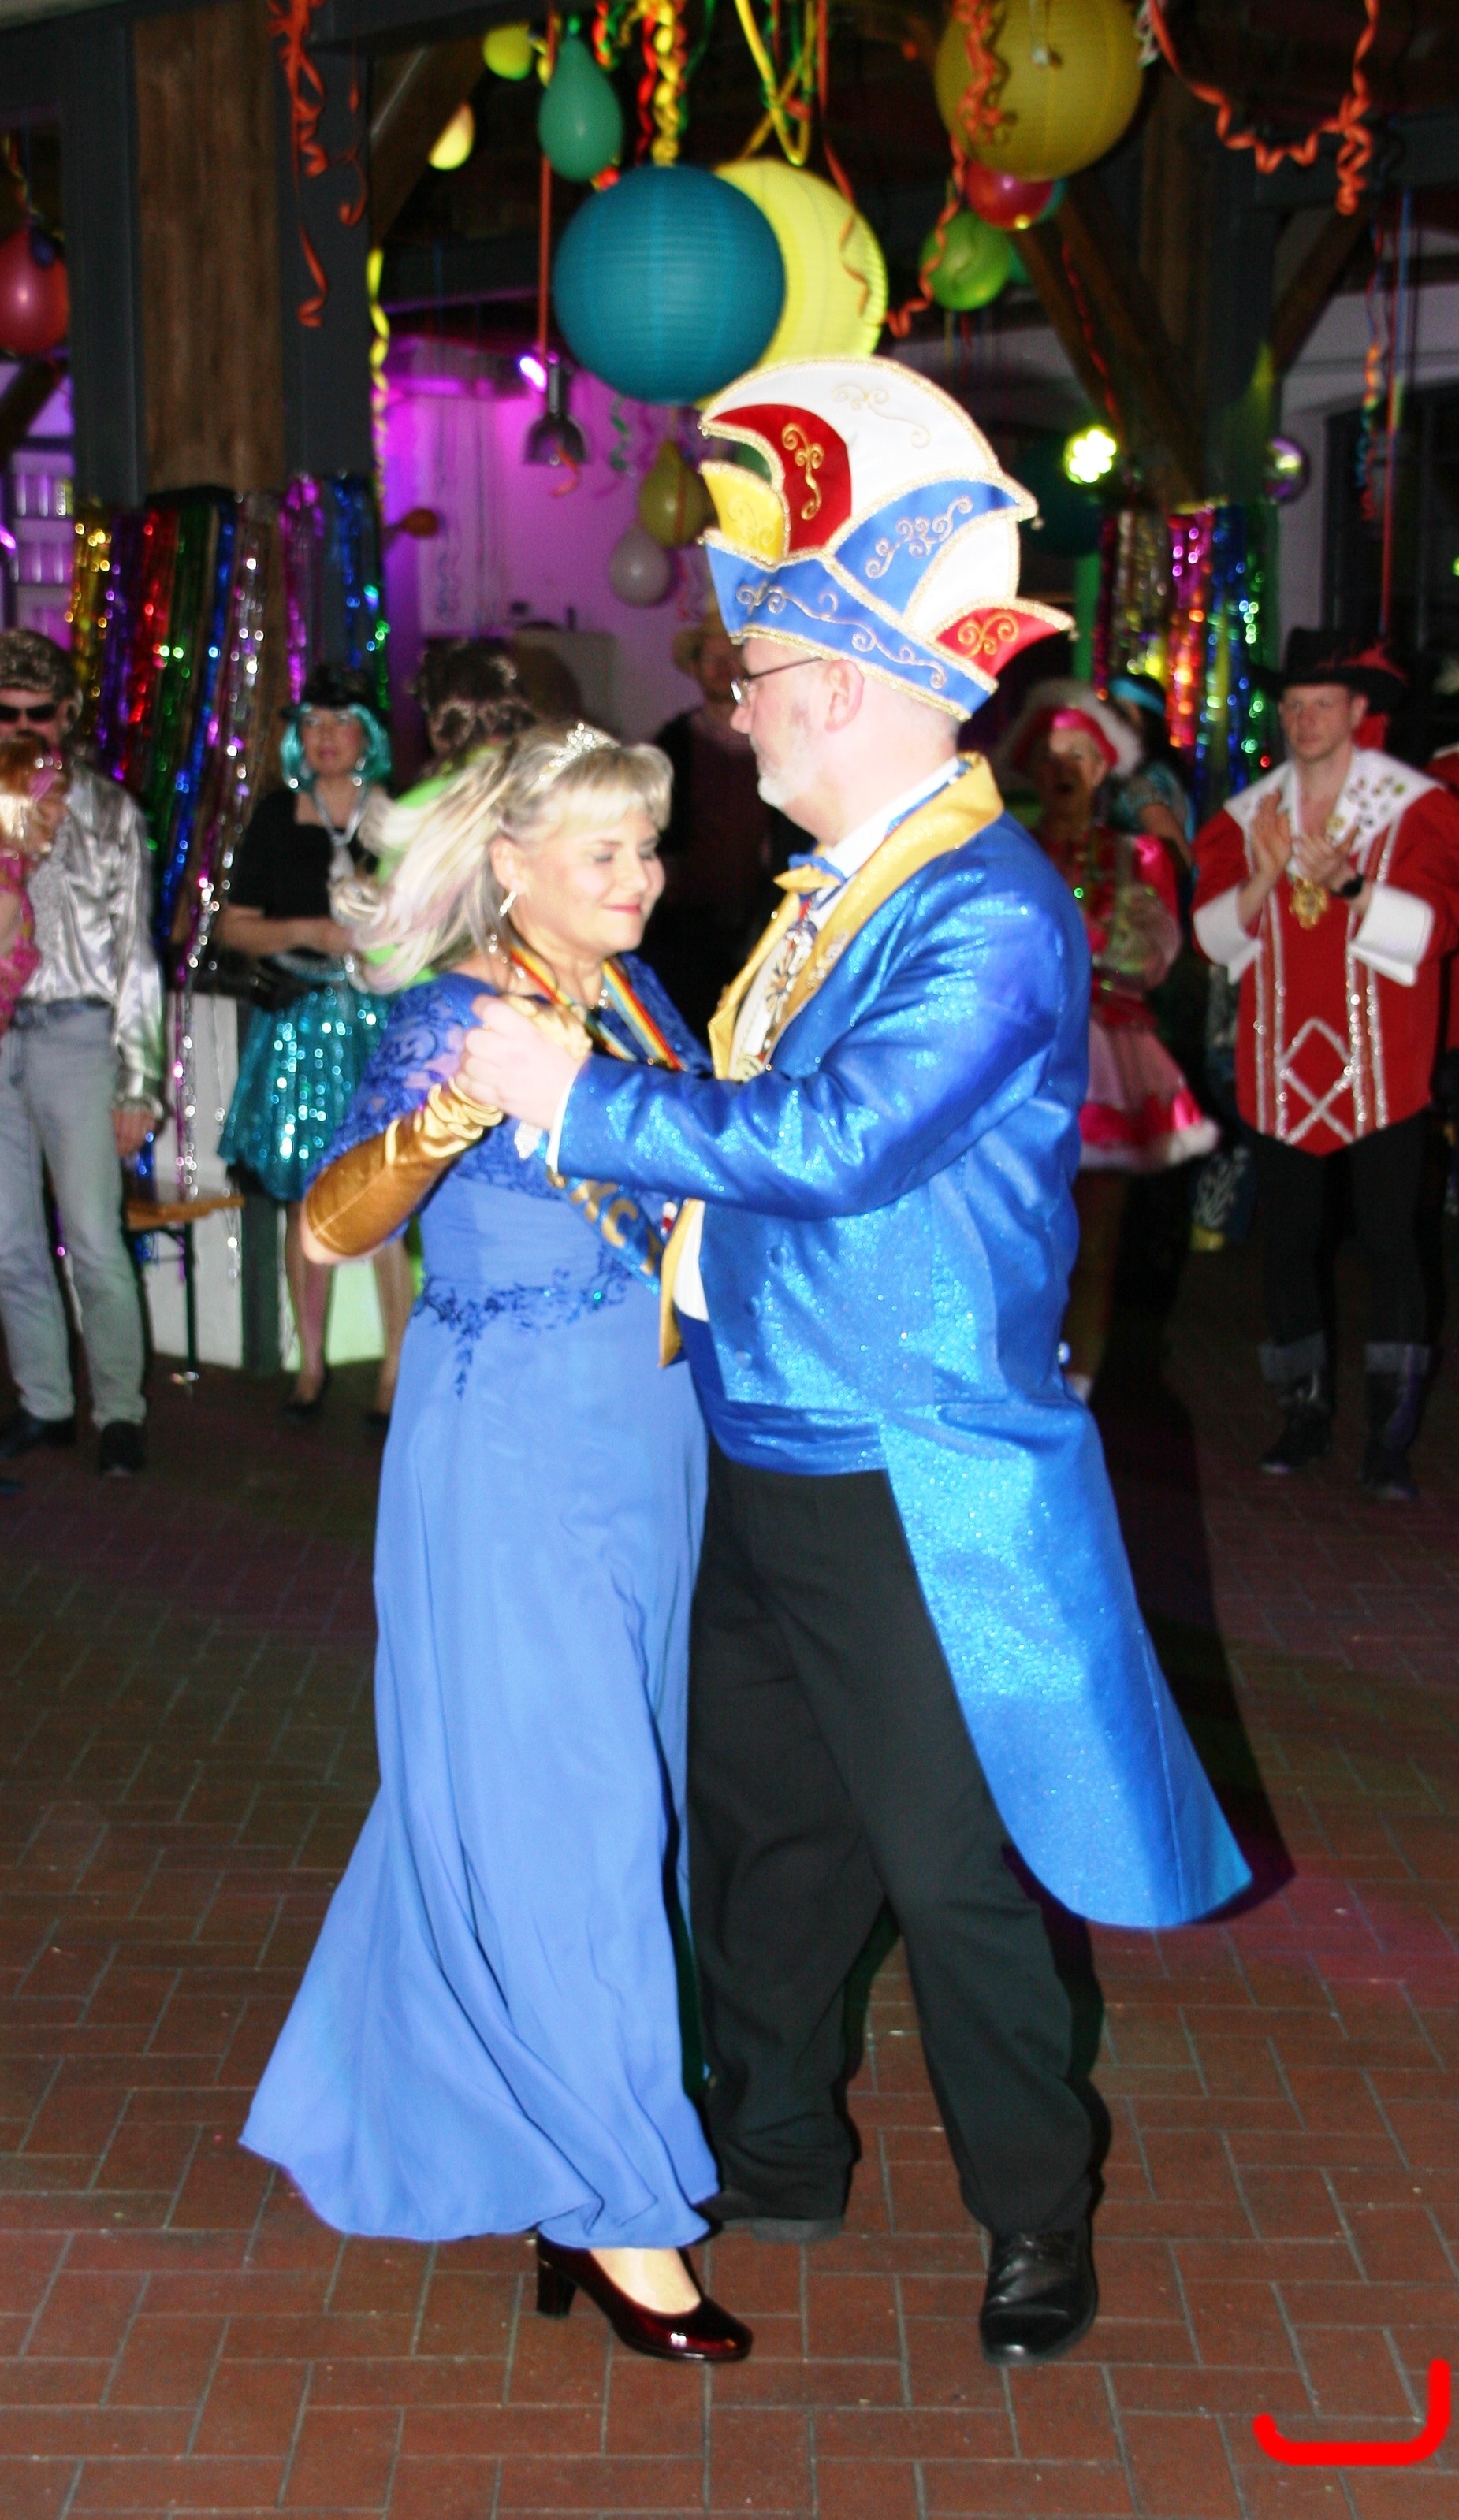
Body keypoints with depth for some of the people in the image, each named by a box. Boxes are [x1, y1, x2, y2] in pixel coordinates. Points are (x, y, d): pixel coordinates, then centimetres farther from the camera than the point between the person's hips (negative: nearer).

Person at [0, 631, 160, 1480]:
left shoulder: (109, 811, 3)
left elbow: (135, 951, 2)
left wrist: (138, 1083, -2)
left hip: (74, 1033, -3)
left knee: (95, 1240, -8)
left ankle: (120, 1410, 4)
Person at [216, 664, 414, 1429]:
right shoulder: (277, 818, 7)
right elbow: (233, 926, 7)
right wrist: (310, 932, -6)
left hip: (384, 1021, -1)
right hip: (299, 1021, 2)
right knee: (305, 1201, 5)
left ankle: (397, 1368, 4)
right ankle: (311, 1364, 18)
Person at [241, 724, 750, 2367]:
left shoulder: (632, 992, 7)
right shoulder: (451, 1012, -15)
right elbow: (331, 1227, -27)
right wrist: (432, 1132, -45)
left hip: (646, 1431, 8)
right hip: (509, 1446, -8)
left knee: (613, 1778, 19)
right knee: (556, 1802, -3)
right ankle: (613, 2204, 9)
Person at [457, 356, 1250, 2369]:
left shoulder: (992, 916, -19)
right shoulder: (838, 891, 10)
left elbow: (833, 1140, -28)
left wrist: (579, 1102, -20)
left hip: (903, 1490, -9)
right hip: (762, 1455, 9)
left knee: (946, 1867, 4)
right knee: (762, 1824, 20)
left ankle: (1036, 2211, 26)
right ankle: (778, 2155, 39)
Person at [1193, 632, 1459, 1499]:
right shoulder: (1249, 814, 9)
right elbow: (1214, 935, 2)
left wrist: (1348, 883, -25)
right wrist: (1263, 881, -16)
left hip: (1381, 1065, -3)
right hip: (1281, 1063, 4)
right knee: (1289, 1242, 8)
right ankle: (1306, 1417, 20)